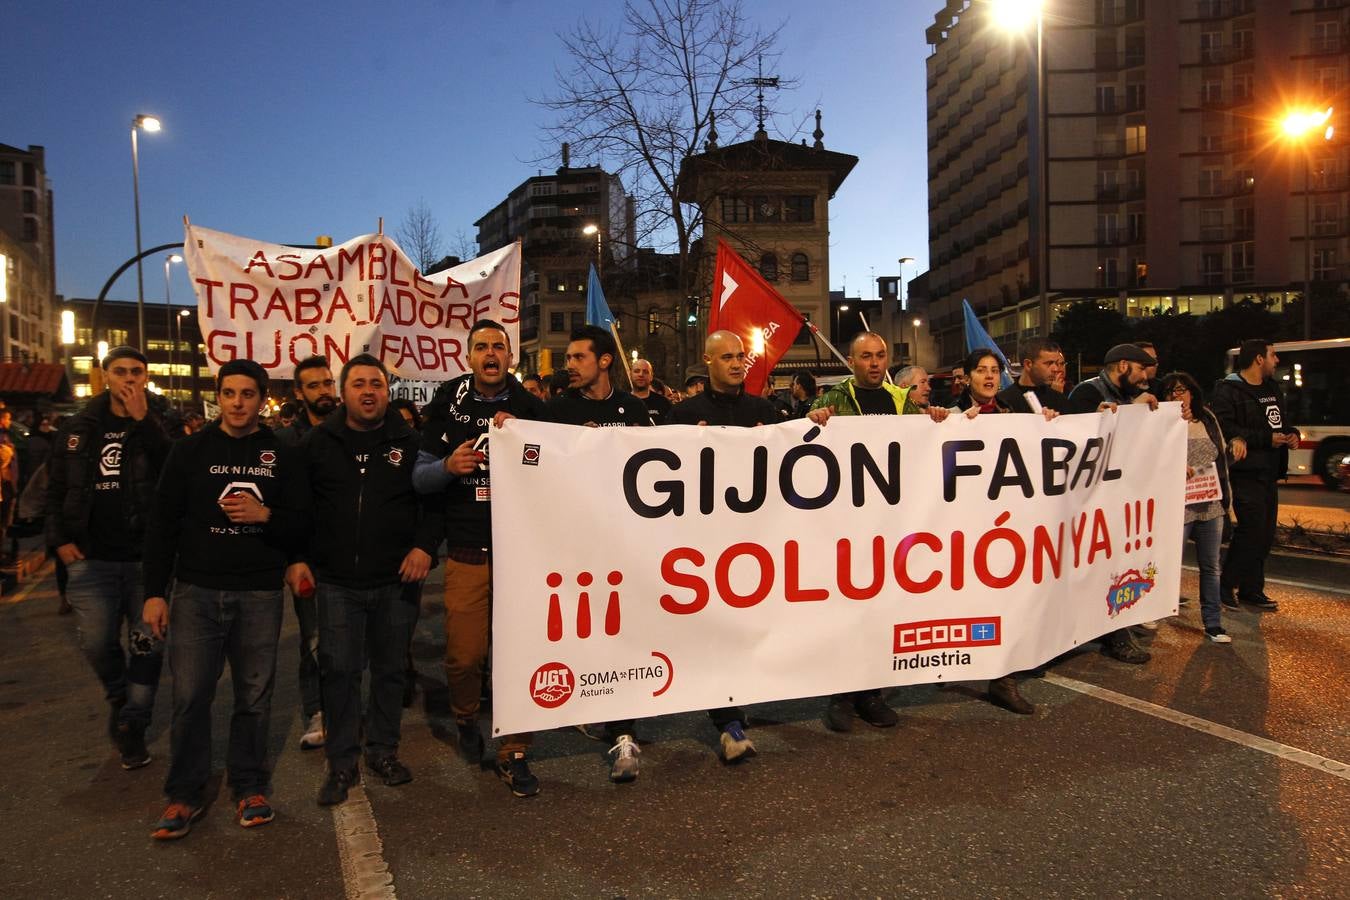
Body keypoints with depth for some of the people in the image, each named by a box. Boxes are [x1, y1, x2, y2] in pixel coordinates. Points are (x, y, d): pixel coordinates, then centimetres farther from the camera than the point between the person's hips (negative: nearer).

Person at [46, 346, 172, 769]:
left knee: (147, 645, 4)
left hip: (148, 556, -2)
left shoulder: (160, 423, -2)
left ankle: (132, 725, 20)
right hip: (92, 558, 3)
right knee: (97, 643, 6)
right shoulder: (79, 428, 7)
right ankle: (120, 697, 37)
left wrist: (142, 419, -22)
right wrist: (59, 538, 4)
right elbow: (56, 488, 13)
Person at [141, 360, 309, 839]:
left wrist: (265, 515, -17)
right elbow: (162, 524, 4)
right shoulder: (190, 449, 4)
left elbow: (301, 524, 4)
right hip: (196, 591, 0)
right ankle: (185, 794, 18)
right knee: (190, 696, 1)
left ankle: (249, 787, 23)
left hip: (260, 595, 0)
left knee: (254, 697, 7)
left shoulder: (283, 455, 4)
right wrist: (155, 593, -2)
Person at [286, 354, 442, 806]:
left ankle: (383, 750, 28)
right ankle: (341, 763, 16)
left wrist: (425, 546, -7)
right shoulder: (318, 442, 5)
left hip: (396, 581, 0)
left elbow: (435, 501, 5)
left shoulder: (410, 442, 2)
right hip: (336, 581, 0)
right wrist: (297, 557, 1)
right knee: (339, 671, 2)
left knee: (390, 670, 11)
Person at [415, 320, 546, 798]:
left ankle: (514, 754, 18)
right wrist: (448, 466, -17)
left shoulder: (530, 407, 5)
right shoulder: (447, 406, 5)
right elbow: (420, 478, 5)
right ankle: (465, 717, 36)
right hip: (467, 554, 0)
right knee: (464, 654, 3)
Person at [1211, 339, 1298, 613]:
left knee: (1265, 533, 11)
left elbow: (1282, 421, 29)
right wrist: (1266, 439, -20)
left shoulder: (1273, 388, 18)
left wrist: (1292, 434, 6)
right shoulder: (1228, 391, -11)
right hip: (1245, 472, -9)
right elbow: (1224, 429, -23)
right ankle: (1225, 586, -1)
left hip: (1269, 473, 9)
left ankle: (1252, 590, 21)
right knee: (1251, 529, -13)